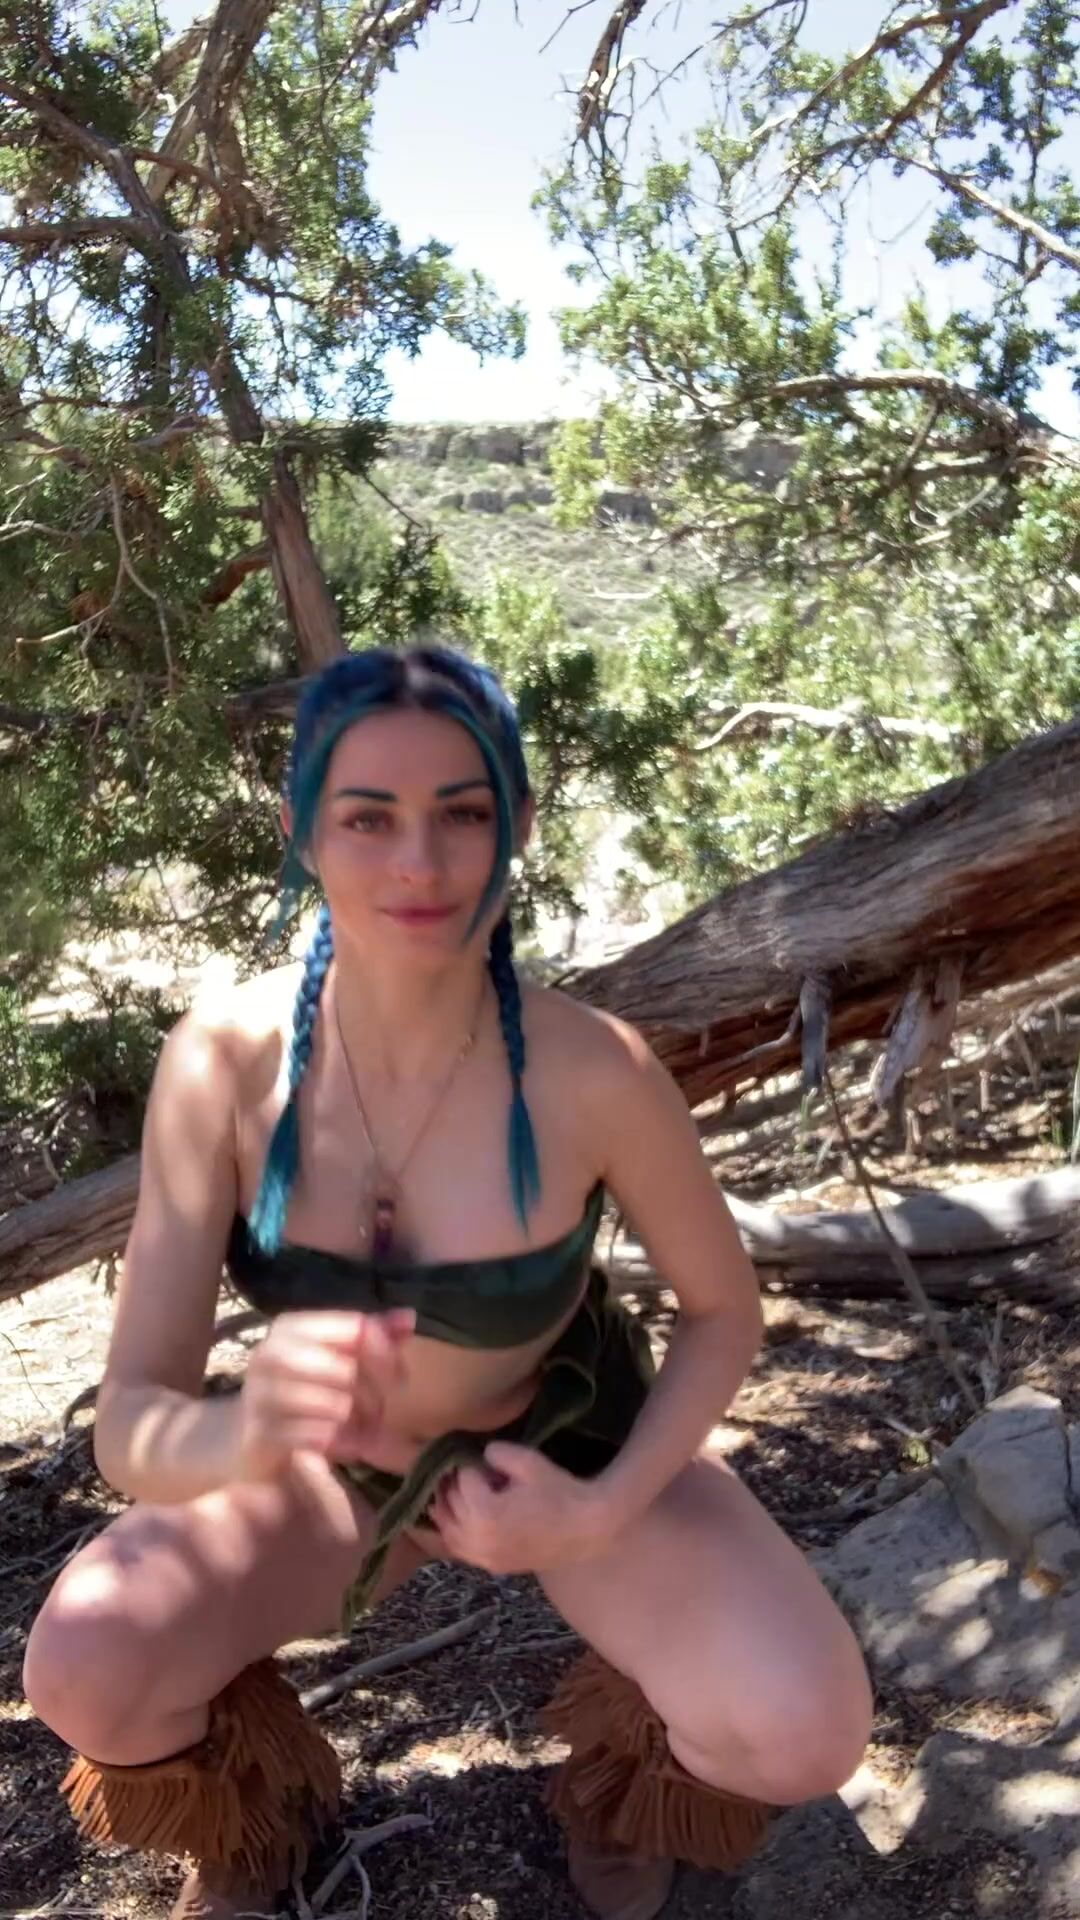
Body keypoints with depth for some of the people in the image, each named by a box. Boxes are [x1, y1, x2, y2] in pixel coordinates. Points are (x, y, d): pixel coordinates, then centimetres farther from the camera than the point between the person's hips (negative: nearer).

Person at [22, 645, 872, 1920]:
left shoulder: (593, 1073, -29)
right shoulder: (222, 1061, -26)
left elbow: (724, 1310, -11)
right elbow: (130, 1425, -26)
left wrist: (606, 1509, -24)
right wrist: (245, 1430, -49)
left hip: (567, 1446, -1)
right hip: (337, 1466, 1)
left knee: (805, 1735, -23)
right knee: (81, 1675, -22)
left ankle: (622, 1779, 16)